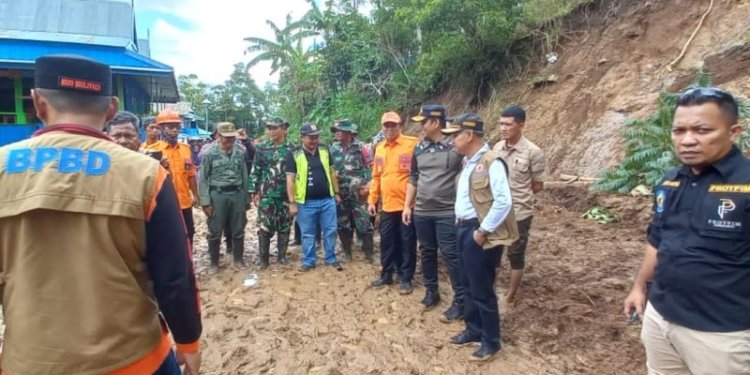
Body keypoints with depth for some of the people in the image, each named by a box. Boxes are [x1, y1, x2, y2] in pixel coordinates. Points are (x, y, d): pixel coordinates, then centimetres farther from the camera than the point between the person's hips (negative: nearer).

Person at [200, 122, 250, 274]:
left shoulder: (240, 152, 4)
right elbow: (203, 179, -3)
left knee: (238, 230, 10)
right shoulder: (209, 153, -5)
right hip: (218, 195, -2)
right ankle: (214, 262, 22)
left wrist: (247, 198, 10)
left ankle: (238, 259, 26)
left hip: (237, 194, 3)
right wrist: (205, 201, -8)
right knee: (215, 232, 6)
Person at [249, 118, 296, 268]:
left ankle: (282, 255, 23)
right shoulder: (262, 148, 2)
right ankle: (263, 258, 15)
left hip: (286, 195, 0)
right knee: (264, 227, 2)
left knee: (284, 227, 9)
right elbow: (255, 171, 4)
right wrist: (254, 192, -1)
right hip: (266, 195, 0)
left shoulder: (292, 149, 1)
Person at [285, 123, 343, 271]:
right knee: (308, 234, 10)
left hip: (328, 200, 3)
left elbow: (332, 173, 13)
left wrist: (337, 193, 12)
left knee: (330, 231, 9)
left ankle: (331, 259, 25)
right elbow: (290, 180, -7)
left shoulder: (325, 151, 5)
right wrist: (292, 202, -11)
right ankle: (308, 261, 24)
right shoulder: (294, 155, -7)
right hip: (306, 203, -3)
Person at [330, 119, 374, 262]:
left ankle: (369, 252, 8)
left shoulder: (359, 147, -2)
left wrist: (364, 184, -14)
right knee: (343, 223, 10)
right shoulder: (333, 149, 7)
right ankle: (347, 252, 22)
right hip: (340, 192, 3)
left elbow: (368, 167, -2)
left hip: (357, 191, -3)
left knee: (364, 222, -3)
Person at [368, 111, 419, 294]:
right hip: (387, 205, 6)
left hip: (407, 204, -5)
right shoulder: (379, 148, 11)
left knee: (407, 242, 7)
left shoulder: (412, 144, -8)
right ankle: (386, 275, 30)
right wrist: (372, 200, 12)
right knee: (387, 241, 14)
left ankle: (406, 279, 21)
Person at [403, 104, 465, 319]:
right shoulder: (419, 148, 7)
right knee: (427, 253, 15)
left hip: (447, 213, -5)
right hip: (421, 212, 6)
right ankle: (431, 292, 32)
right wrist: (407, 205, 11)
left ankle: (460, 301, 13)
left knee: (451, 256, 0)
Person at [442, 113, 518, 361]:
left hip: (479, 233, -9)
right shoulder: (467, 161, 11)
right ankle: (474, 330, 35)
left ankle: (491, 341, 21)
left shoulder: (491, 162, -18)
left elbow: (503, 202, -24)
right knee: (468, 285, 18)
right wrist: (461, 225, 11)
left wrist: (483, 231, -20)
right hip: (464, 229, 9)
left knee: (482, 289, 3)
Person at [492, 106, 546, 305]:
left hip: (519, 214, -5)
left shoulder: (533, 152, -14)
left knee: (516, 256, 11)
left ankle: (510, 297, 27)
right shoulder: (497, 148, 2)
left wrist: (518, 196, 2)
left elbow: (538, 185, -5)